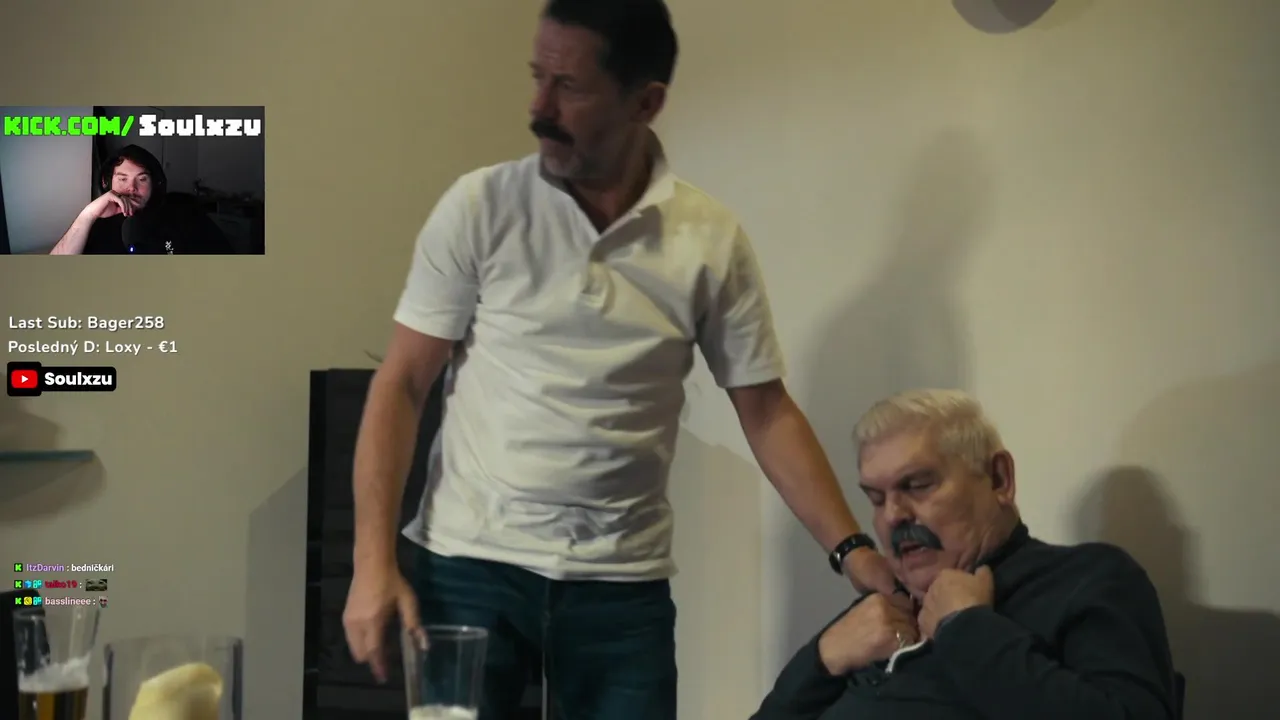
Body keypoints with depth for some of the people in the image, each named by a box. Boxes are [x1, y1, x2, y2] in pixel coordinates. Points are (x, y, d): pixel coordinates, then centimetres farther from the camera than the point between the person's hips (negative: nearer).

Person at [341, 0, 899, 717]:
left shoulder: (712, 240, -2)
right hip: (473, 563, -1)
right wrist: (375, 561, -9)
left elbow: (767, 412, 4)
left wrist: (852, 548, -6)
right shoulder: (480, 207, -4)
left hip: (625, 581, 1)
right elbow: (403, 386, -2)